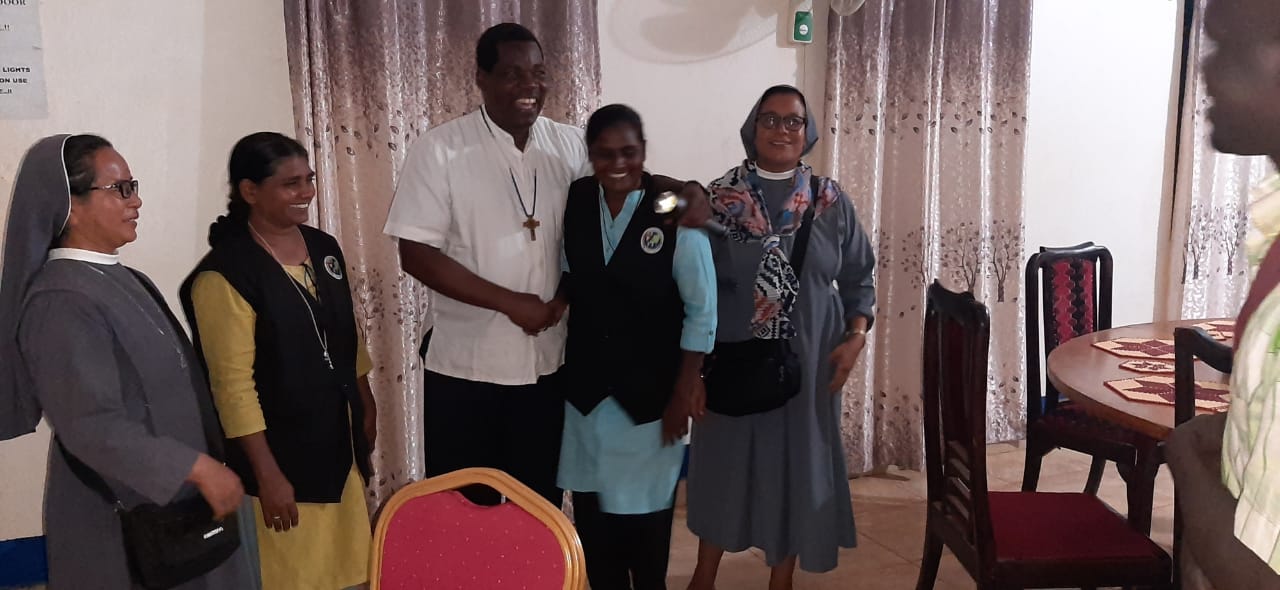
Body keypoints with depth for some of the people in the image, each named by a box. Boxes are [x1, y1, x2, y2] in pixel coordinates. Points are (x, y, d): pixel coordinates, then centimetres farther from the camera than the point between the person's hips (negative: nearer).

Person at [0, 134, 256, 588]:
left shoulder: (123, 280, 9)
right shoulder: (61, 303, -19)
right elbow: (92, 426, -25)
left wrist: (206, 462, 16)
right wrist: (198, 468, -25)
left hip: (172, 502, 8)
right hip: (122, 517, -8)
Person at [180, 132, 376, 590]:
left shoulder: (324, 248, 5)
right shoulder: (225, 274, -18)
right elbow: (234, 384, -19)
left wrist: (366, 405, 17)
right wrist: (267, 473, -18)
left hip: (338, 440, 7)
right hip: (280, 453, -7)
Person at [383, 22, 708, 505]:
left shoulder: (570, 145, 1)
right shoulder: (441, 149, -10)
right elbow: (416, 253, -14)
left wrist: (687, 189, -6)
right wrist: (510, 302, -18)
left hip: (547, 361, 3)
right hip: (465, 366, -3)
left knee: (541, 503, 17)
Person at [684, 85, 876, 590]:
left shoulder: (831, 201, 0)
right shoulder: (719, 197, -4)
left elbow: (858, 277, 8)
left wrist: (855, 336, -6)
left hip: (807, 362, 1)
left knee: (797, 463, 10)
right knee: (725, 461, 11)